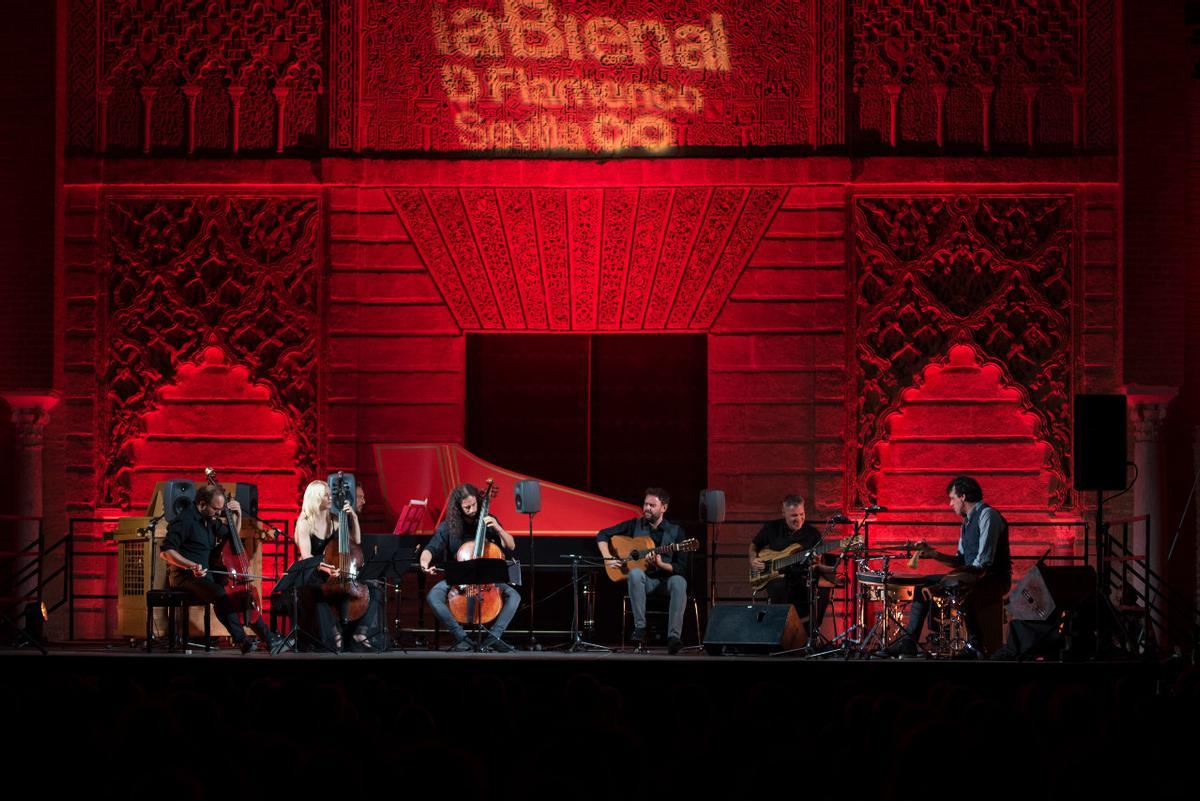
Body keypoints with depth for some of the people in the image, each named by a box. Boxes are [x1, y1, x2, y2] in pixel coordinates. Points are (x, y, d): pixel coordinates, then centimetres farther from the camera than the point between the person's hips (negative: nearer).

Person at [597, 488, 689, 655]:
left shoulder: (675, 531, 0)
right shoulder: (635, 525, 5)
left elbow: (681, 569, -4)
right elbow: (602, 535, 9)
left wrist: (661, 564, -21)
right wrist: (608, 558, -6)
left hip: (665, 579, -1)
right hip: (643, 580, 1)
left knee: (679, 582, -36)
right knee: (635, 573, -36)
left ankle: (673, 636, -44)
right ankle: (640, 628, -35)